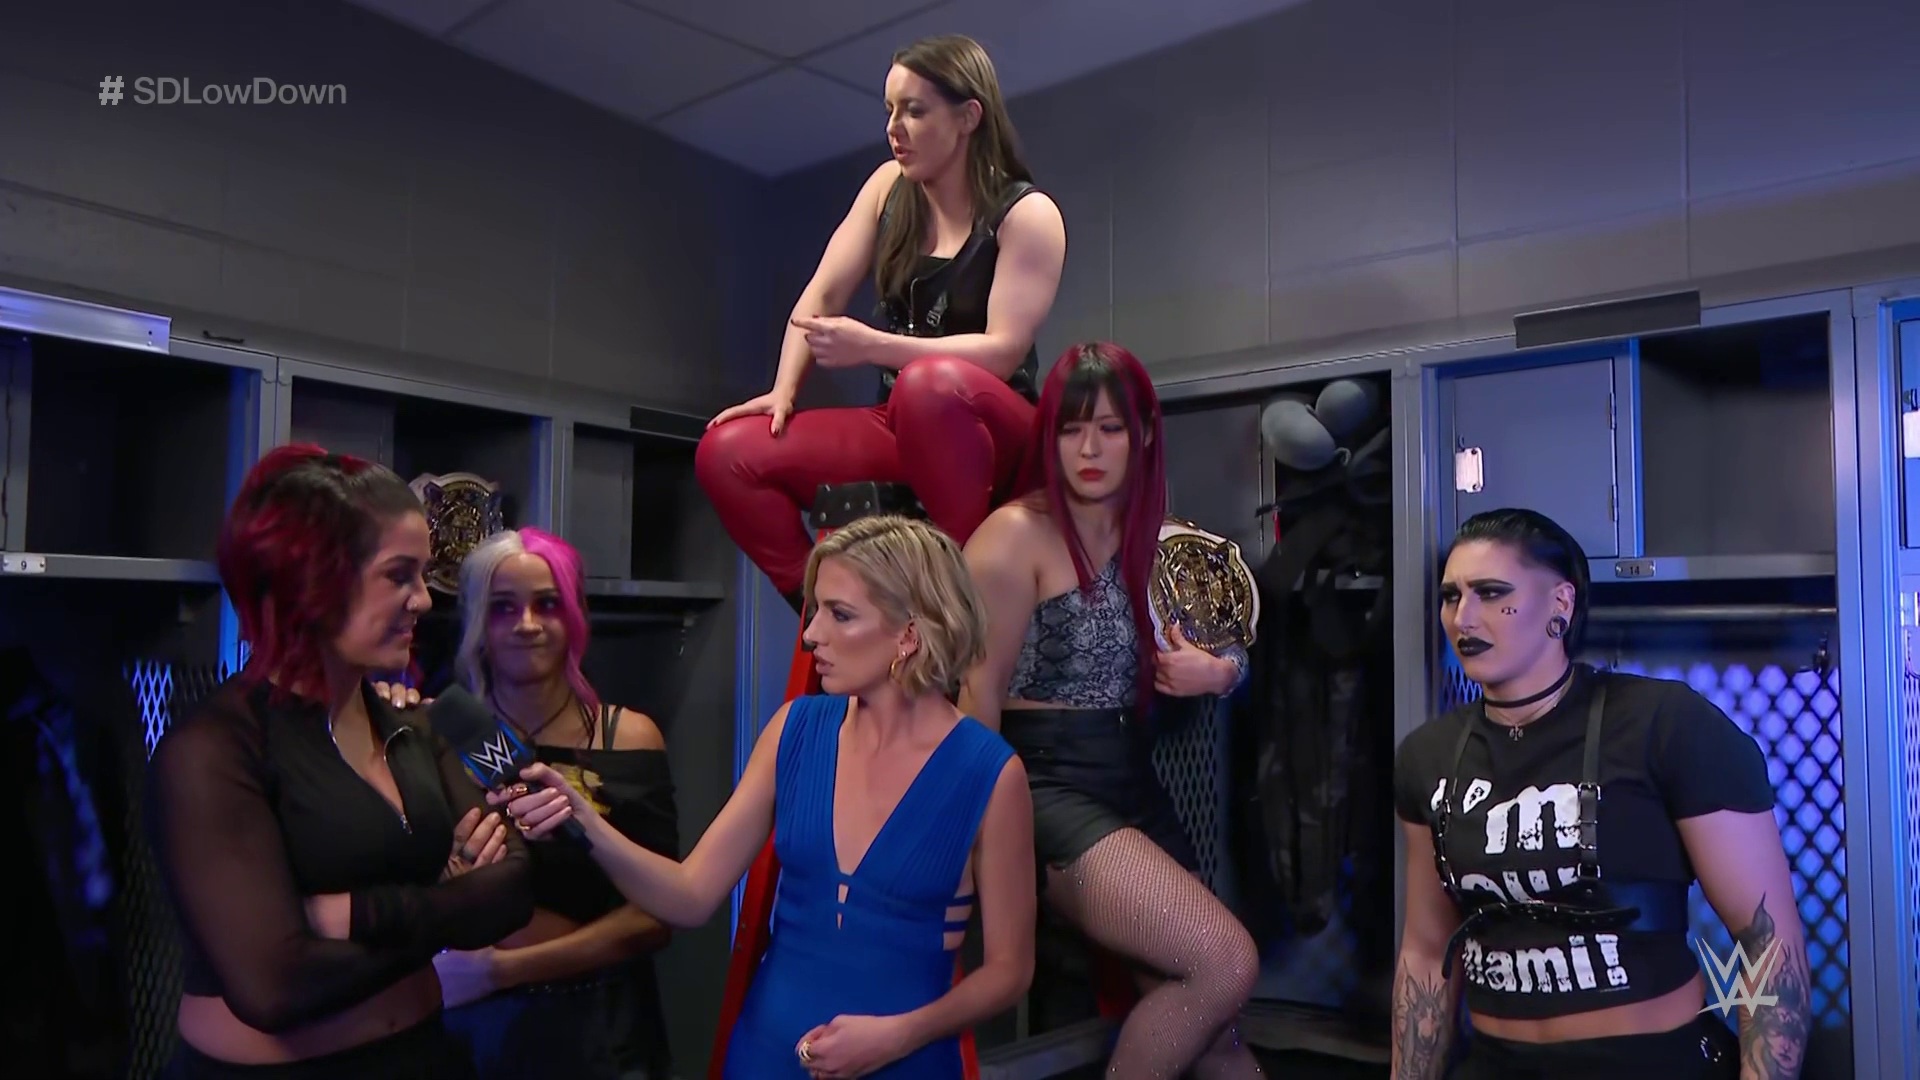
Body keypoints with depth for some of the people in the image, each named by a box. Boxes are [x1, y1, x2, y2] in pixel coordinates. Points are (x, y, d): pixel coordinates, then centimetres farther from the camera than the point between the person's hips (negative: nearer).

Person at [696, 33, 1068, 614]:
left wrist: (871, 346, -27)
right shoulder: (891, 185, 6)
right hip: (903, 425, 6)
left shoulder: (1027, 215, -11)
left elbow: (1003, 350, -20)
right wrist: (783, 391, -10)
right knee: (727, 453, -12)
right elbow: (822, 294, 4)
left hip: (997, 433, -6)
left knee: (930, 382, -42)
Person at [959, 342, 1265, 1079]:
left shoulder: (1147, 537, 11)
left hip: (1136, 787, 8)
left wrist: (1219, 672, -3)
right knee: (1225, 962, -20)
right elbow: (977, 698, -13)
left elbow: (1219, 657, 21)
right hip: (1049, 789, -7)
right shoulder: (1016, 534, -11)